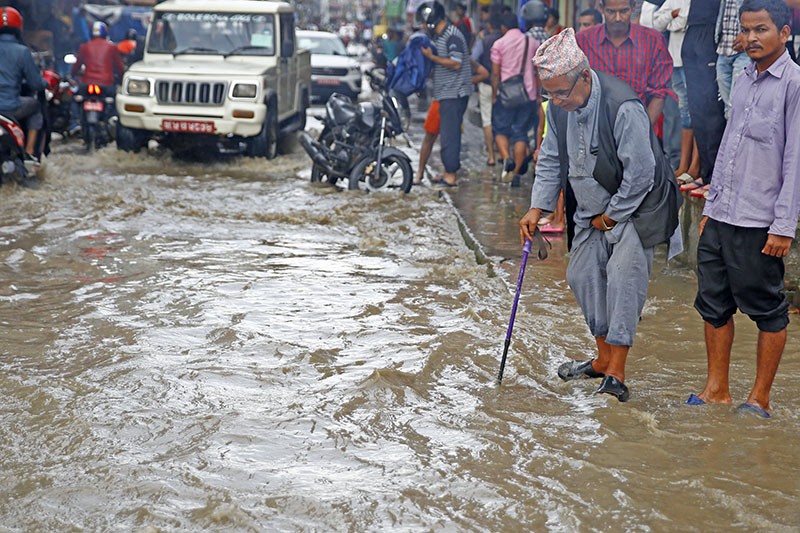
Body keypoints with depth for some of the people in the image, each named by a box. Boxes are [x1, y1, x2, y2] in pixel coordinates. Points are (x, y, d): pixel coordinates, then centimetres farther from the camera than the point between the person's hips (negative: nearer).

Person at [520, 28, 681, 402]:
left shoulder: (623, 108, -29)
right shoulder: (560, 106, -5)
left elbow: (640, 173, -25)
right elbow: (551, 160, 8)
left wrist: (611, 216, -15)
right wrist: (537, 208, 0)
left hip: (636, 207, -8)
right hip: (595, 210, 8)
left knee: (623, 276, -16)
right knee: (583, 275, 9)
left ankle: (616, 375, -14)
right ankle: (603, 359, 25)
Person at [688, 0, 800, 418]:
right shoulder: (743, 81, 14)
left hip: (760, 222, -7)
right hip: (720, 218, 7)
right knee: (713, 304, 11)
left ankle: (760, 399, 14)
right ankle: (717, 391, 21)